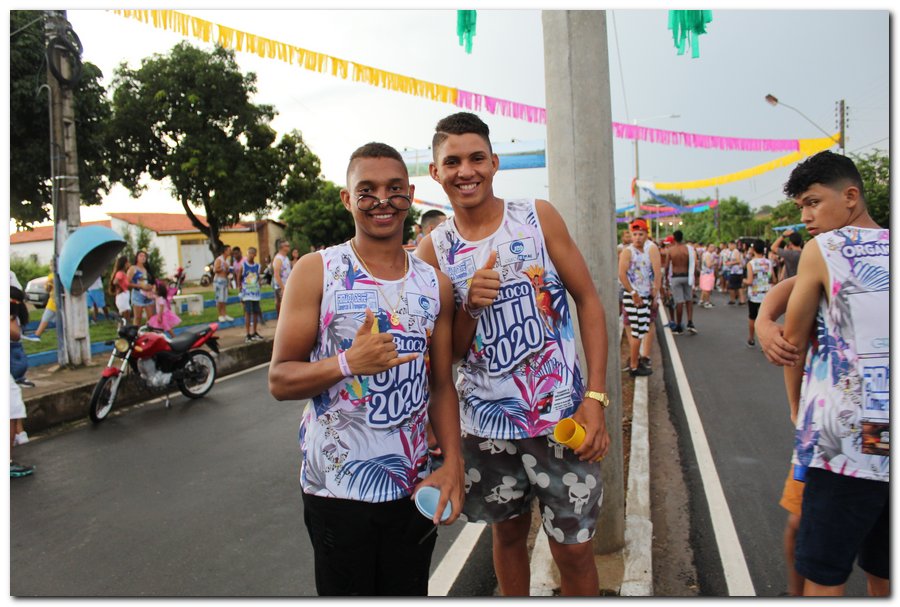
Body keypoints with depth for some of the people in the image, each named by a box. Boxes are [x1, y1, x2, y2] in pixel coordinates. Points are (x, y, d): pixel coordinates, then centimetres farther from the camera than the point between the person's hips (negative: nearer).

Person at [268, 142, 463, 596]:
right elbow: (280, 380, -7)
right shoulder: (317, 271, -6)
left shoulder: (435, 285, 5)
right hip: (337, 487, -3)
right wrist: (349, 362, -24)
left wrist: (453, 465, -2)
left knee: (410, 592, 16)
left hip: (413, 487, 4)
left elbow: (441, 385, 9)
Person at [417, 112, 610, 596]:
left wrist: (595, 397, -10)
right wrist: (471, 306, -19)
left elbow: (588, 301, -2)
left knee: (573, 549, 7)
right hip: (486, 423, 2)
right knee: (508, 534, 20)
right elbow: (447, 353, 2)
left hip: (561, 416, -1)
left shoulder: (539, 216, -4)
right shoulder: (433, 249, -2)